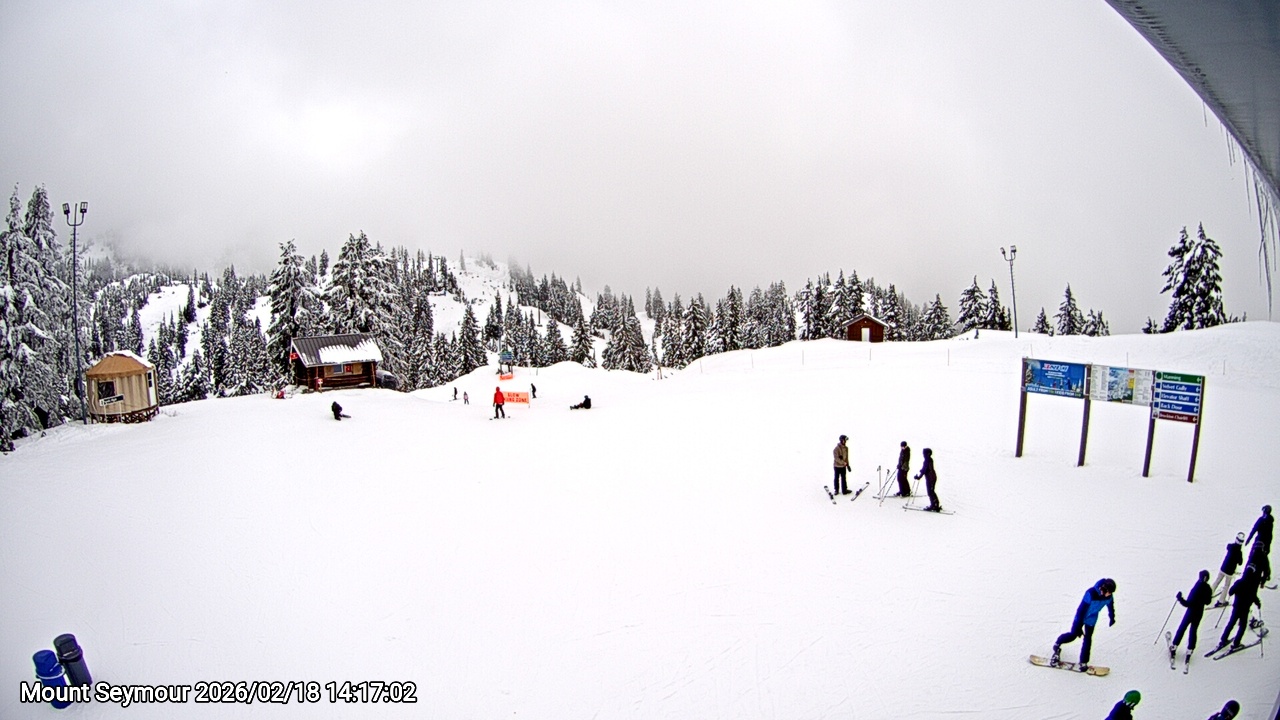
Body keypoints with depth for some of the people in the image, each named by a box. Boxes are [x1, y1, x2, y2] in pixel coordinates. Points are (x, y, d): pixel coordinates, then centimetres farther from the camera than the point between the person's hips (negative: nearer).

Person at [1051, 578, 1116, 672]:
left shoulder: (1109, 596, -20)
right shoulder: (1091, 593, -36)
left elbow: (1110, 606, 6)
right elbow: (1081, 609, -30)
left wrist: (1112, 617, 22)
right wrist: (1079, 626, -28)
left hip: (1091, 620, 4)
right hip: (1081, 617, -4)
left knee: (1088, 640, 3)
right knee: (1073, 634, 0)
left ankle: (1083, 662, 15)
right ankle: (1057, 644, 27)